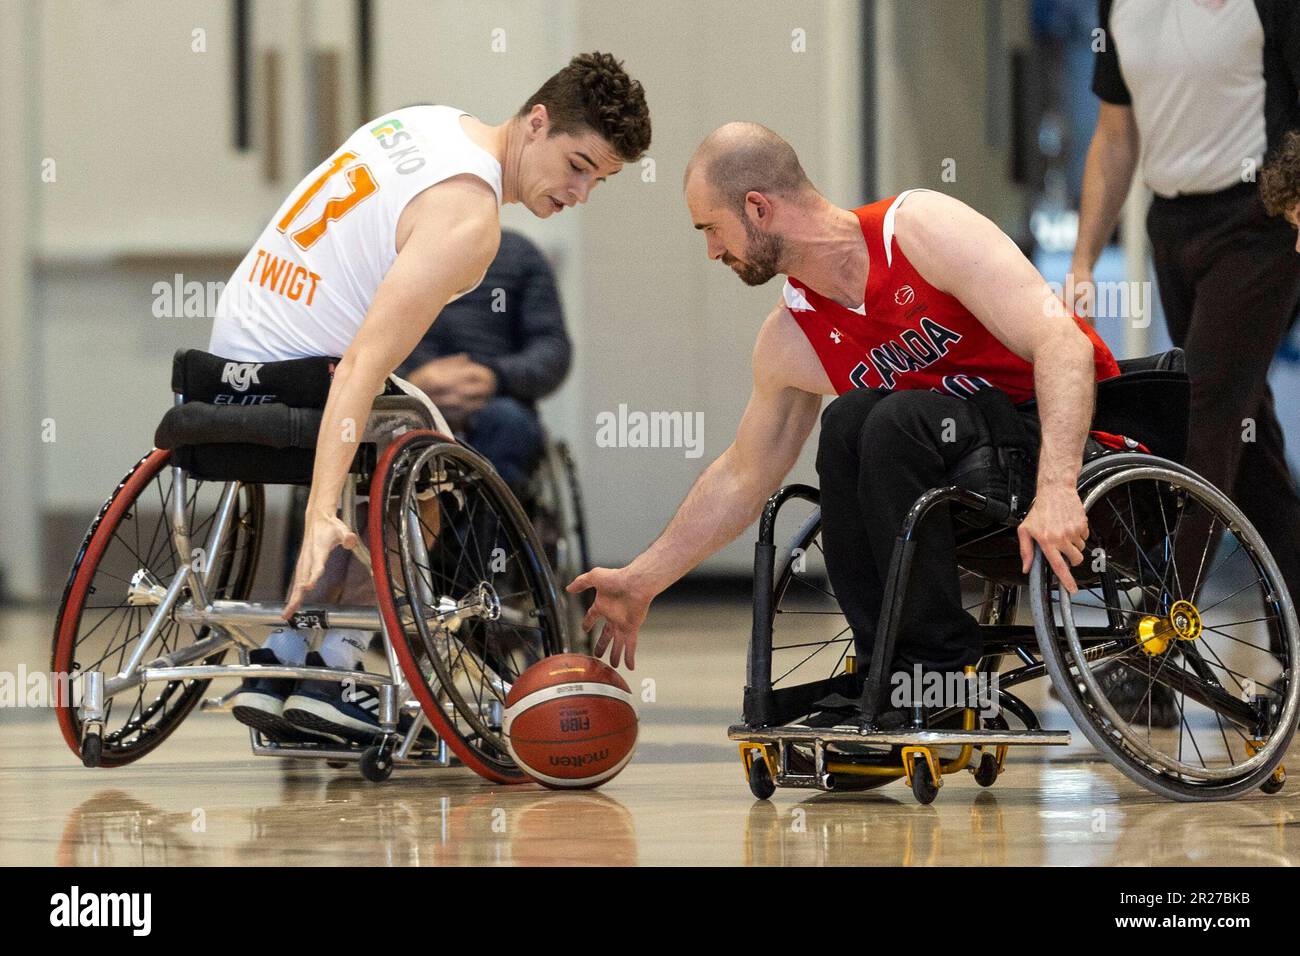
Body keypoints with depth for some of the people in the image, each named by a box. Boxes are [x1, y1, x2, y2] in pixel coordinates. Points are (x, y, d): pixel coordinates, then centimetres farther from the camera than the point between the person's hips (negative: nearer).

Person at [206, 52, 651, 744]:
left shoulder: (429, 123, 7)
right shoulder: (469, 219, -21)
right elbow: (363, 363, -31)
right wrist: (322, 513, -38)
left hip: (231, 349, 9)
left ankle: (280, 662, 16)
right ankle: (330, 671, 0)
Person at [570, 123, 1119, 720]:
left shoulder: (922, 227, -18)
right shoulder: (788, 345, 2)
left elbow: (1062, 341, -26)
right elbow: (741, 479, 17)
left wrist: (1055, 490, -38)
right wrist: (640, 581, 16)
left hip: (1072, 434, -6)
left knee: (894, 421, -28)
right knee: (847, 424, -20)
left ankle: (941, 667, -21)